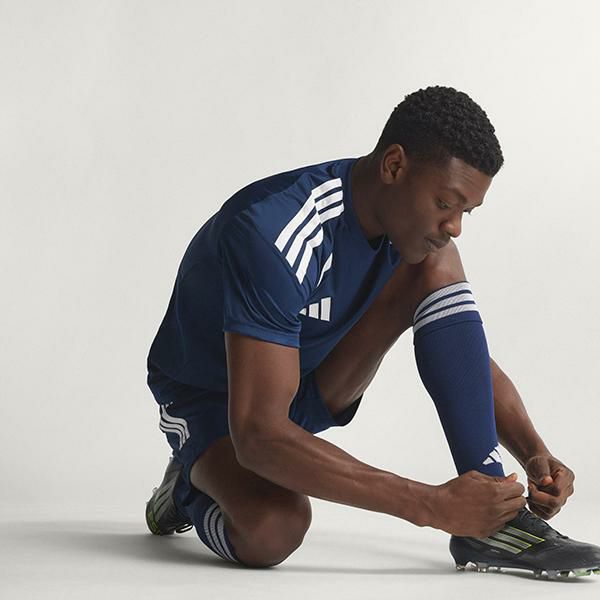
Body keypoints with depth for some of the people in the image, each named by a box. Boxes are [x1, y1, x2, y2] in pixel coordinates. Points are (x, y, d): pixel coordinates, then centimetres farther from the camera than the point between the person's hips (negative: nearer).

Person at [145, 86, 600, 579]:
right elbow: (258, 434, -41)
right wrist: (432, 506, -43)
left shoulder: (413, 223, -12)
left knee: (438, 266, -18)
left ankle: (492, 520, -20)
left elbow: (478, 365, -2)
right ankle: (193, 486, -1)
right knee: (273, 530, -39)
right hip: (211, 398, -6)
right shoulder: (276, 231, -36)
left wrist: (534, 454, -23)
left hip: (311, 383, 6)